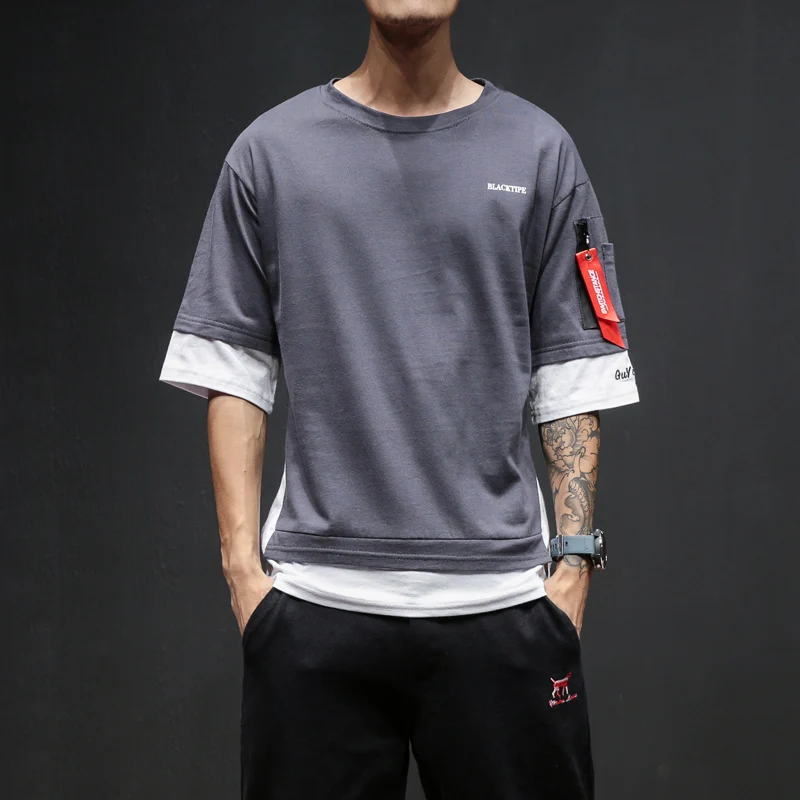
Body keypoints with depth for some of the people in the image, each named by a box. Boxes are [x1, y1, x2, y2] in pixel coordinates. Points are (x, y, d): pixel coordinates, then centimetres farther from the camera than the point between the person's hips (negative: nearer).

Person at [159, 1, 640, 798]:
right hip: (316, 604, 0)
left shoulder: (538, 150, 7)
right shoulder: (273, 149, 6)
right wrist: (242, 558, -1)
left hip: (498, 600, 0)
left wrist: (574, 557, -2)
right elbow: (232, 370, 6)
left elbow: (572, 377, 5)